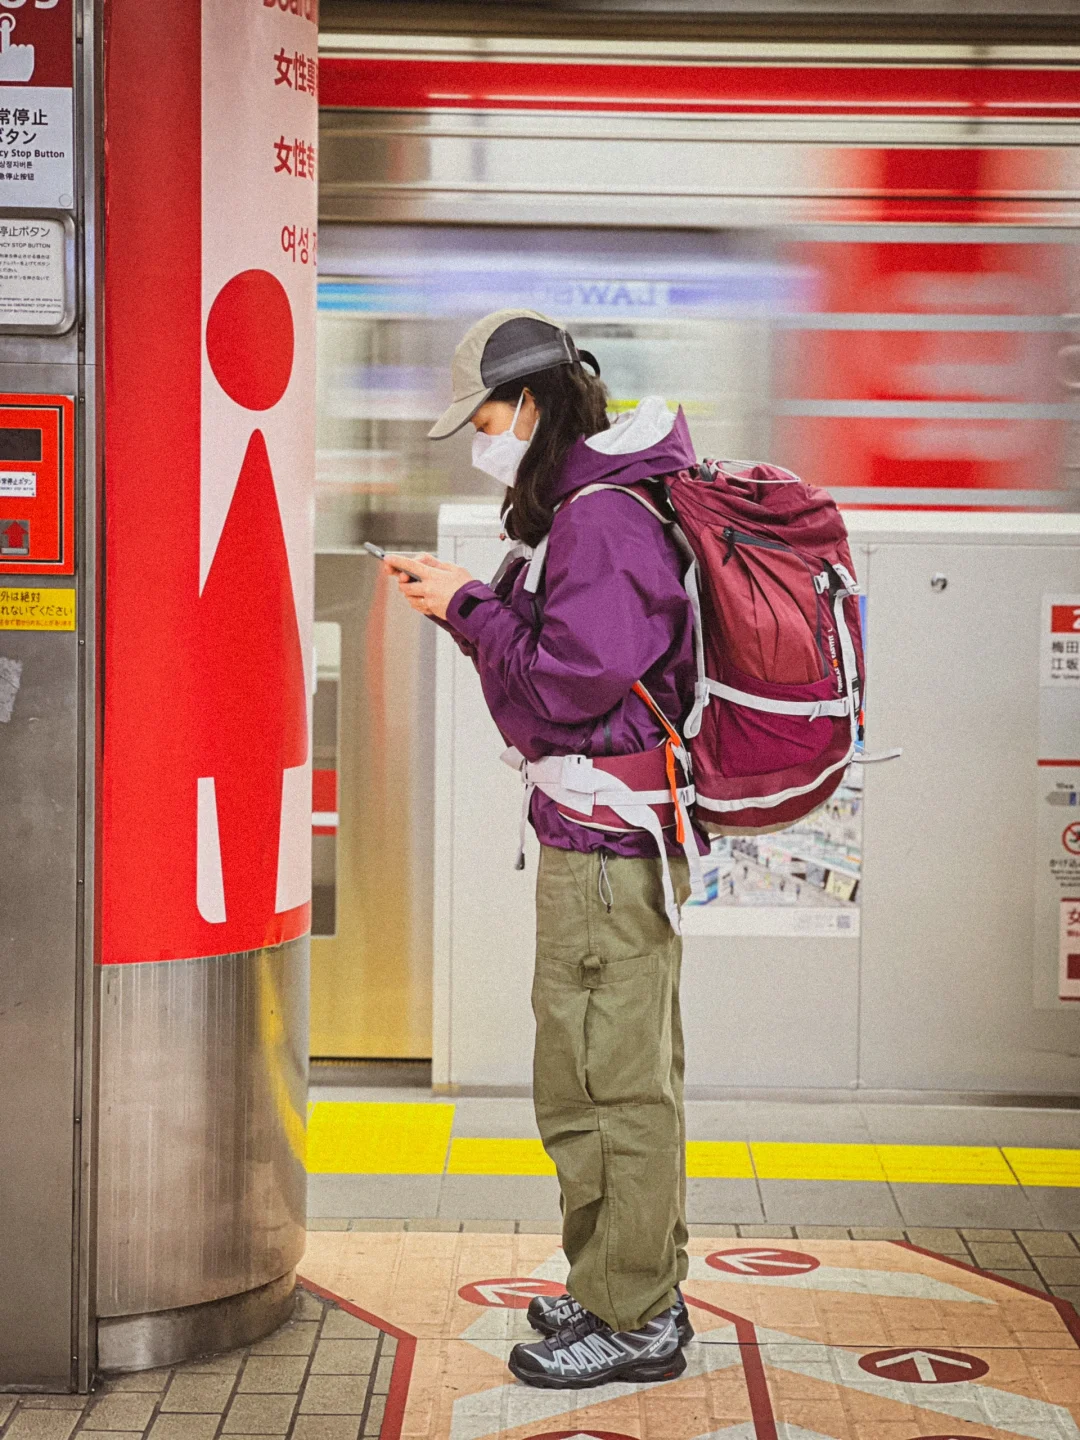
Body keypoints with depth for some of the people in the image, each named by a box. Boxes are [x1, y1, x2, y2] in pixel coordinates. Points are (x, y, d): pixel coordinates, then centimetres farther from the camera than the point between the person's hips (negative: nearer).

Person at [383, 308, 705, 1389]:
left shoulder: (602, 516, -18)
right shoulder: (607, 503, 16)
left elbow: (568, 678, -23)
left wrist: (471, 606, -10)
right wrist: (466, 603, 9)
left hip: (603, 840, -11)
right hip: (629, 836, 11)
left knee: (604, 1084, -3)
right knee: (631, 1076, 18)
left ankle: (629, 1322, 6)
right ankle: (642, 1290, 29)